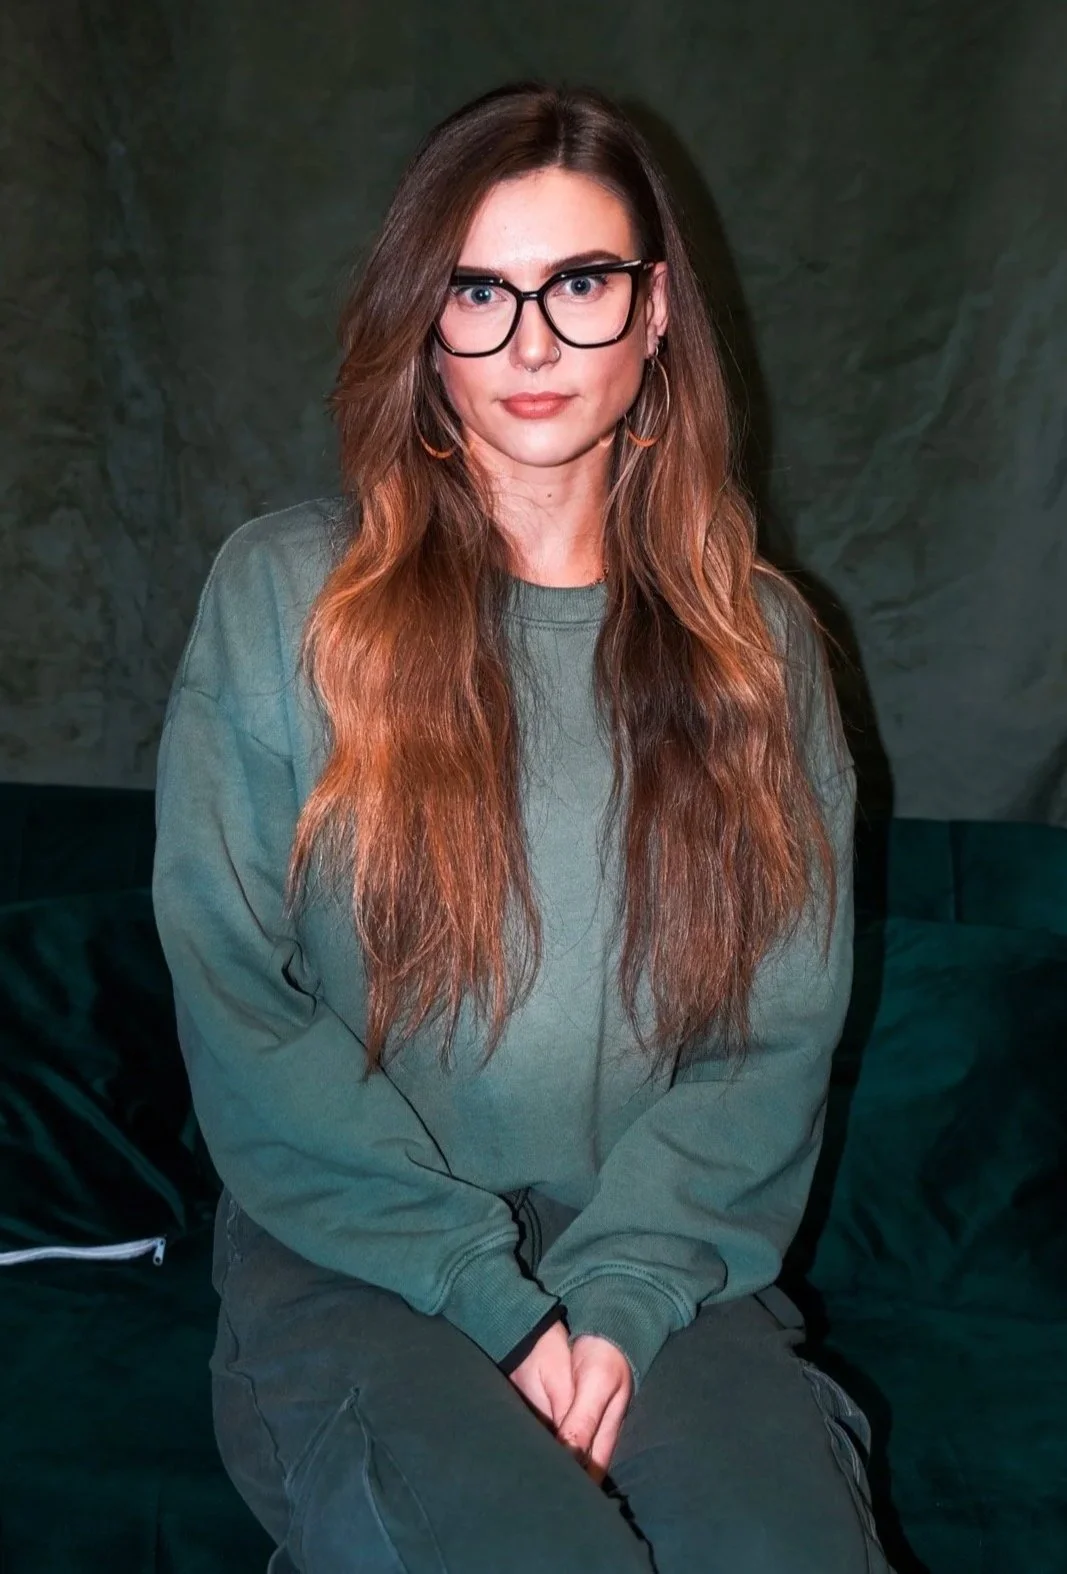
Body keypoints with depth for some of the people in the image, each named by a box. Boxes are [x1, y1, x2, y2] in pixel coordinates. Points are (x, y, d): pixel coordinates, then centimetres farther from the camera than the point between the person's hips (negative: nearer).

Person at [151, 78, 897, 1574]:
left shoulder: (756, 637, 6)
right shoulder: (283, 594, -1)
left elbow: (782, 1031, 3)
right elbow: (237, 1004, -5)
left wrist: (619, 1294, -10)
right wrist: (496, 1304, -11)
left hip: (666, 1265, 2)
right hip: (358, 1260, -1)